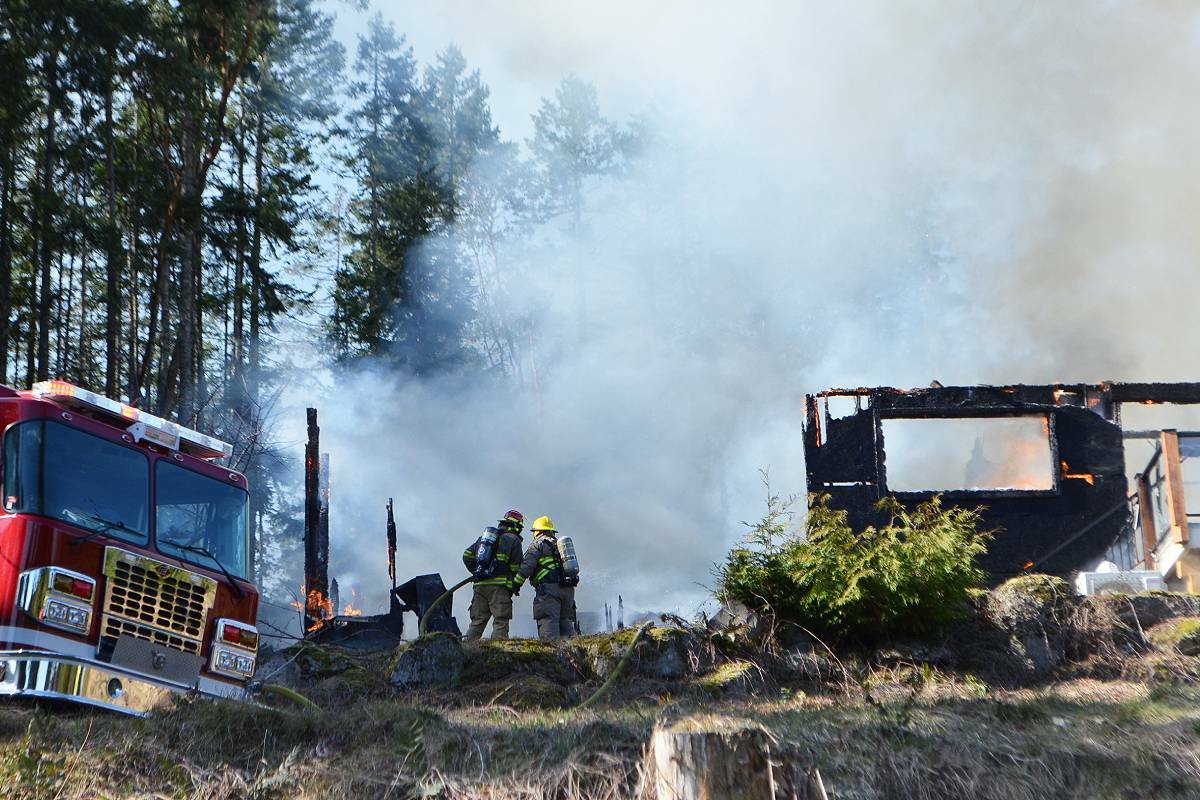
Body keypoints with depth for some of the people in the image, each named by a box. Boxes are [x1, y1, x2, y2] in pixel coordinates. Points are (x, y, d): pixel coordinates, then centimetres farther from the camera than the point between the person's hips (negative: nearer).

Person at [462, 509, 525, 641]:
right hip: (499, 586, -6)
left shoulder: (484, 537, 21)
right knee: (500, 622, -6)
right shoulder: (514, 540, 2)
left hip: (479, 585, 6)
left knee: (477, 621, 9)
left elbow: (467, 555, 17)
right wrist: (515, 586, 12)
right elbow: (516, 567, -2)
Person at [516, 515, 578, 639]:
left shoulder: (538, 544, 5)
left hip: (549, 588, -7)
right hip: (568, 589, 7)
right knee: (565, 622, 9)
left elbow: (527, 565, -7)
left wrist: (517, 583, -9)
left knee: (548, 622, -11)